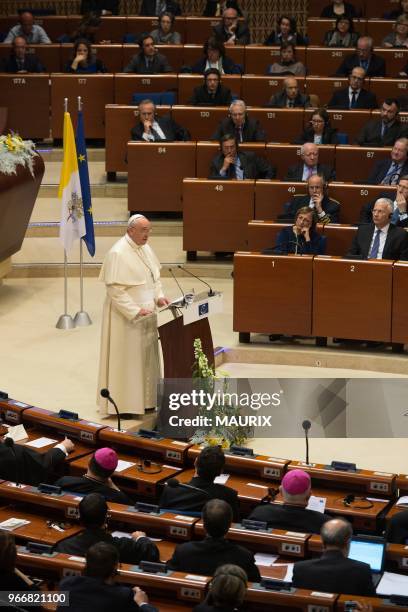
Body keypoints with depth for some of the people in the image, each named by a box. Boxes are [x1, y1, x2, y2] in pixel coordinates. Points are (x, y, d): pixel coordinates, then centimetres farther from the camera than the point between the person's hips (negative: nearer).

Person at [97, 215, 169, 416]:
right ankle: (123, 404, 9)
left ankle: (143, 400, 24)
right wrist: (134, 311, -24)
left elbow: (155, 276, 17)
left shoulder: (145, 248, 7)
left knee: (146, 357, 13)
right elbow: (115, 289, -21)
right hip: (126, 317, -8)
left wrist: (158, 296, 0)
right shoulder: (118, 253, -19)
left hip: (146, 314, 8)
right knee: (127, 359, 0)